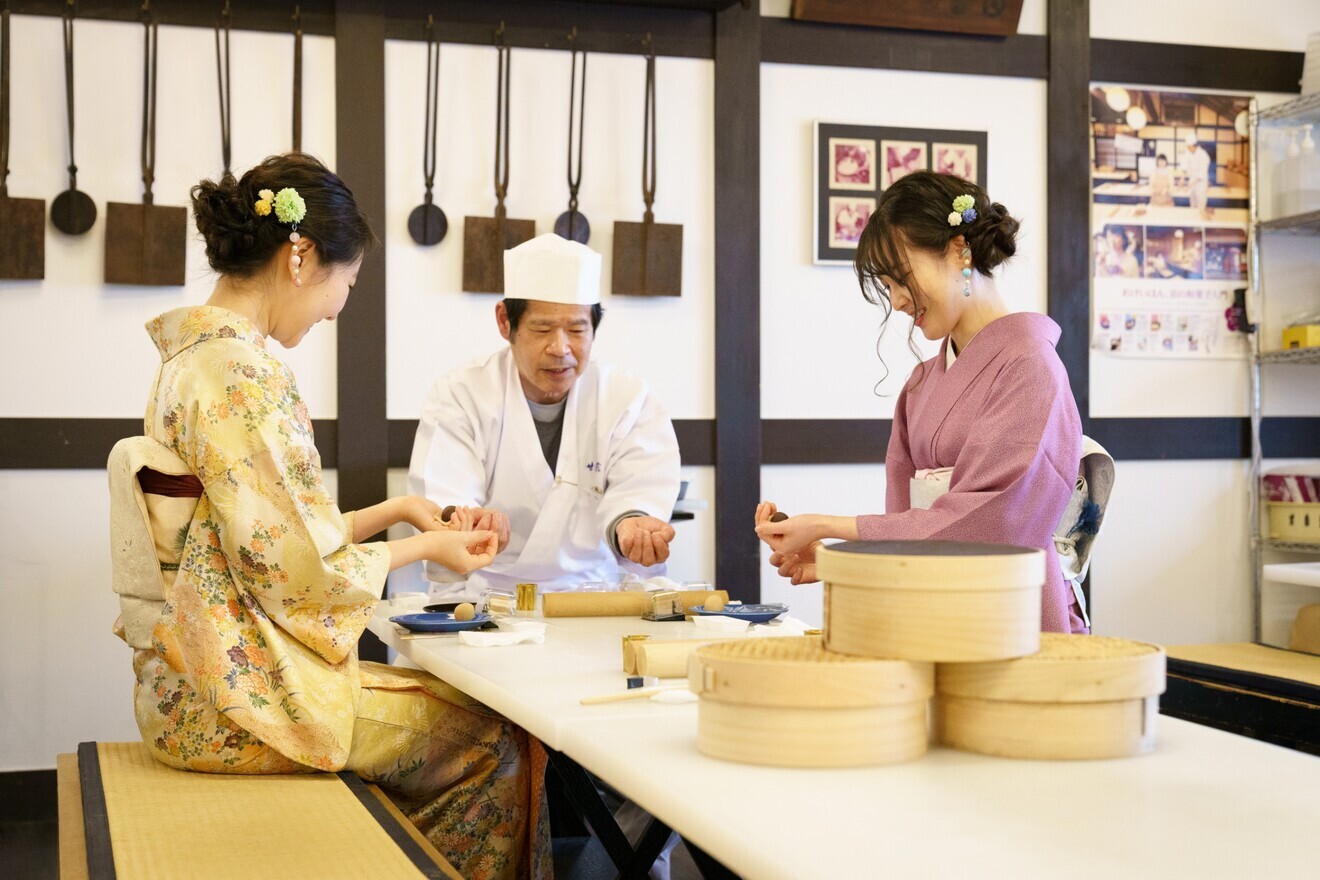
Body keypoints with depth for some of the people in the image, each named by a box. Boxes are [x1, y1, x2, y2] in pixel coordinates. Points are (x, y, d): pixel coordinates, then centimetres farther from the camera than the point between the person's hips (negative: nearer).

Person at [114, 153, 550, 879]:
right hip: (235, 700, -10)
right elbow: (297, 574, -20)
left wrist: (393, 511, 14)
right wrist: (423, 547, -5)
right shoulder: (237, 373, -20)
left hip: (206, 678, 10)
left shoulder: (199, 353, 11)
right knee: (495, 737, -3)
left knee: (450, 694, 14)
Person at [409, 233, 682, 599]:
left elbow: (639, 493, -8)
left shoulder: (630, 401, 5)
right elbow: (440, 503, -10)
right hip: (479, 601, 0)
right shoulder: (459, 396, 1)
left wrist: (630, 525, -33)